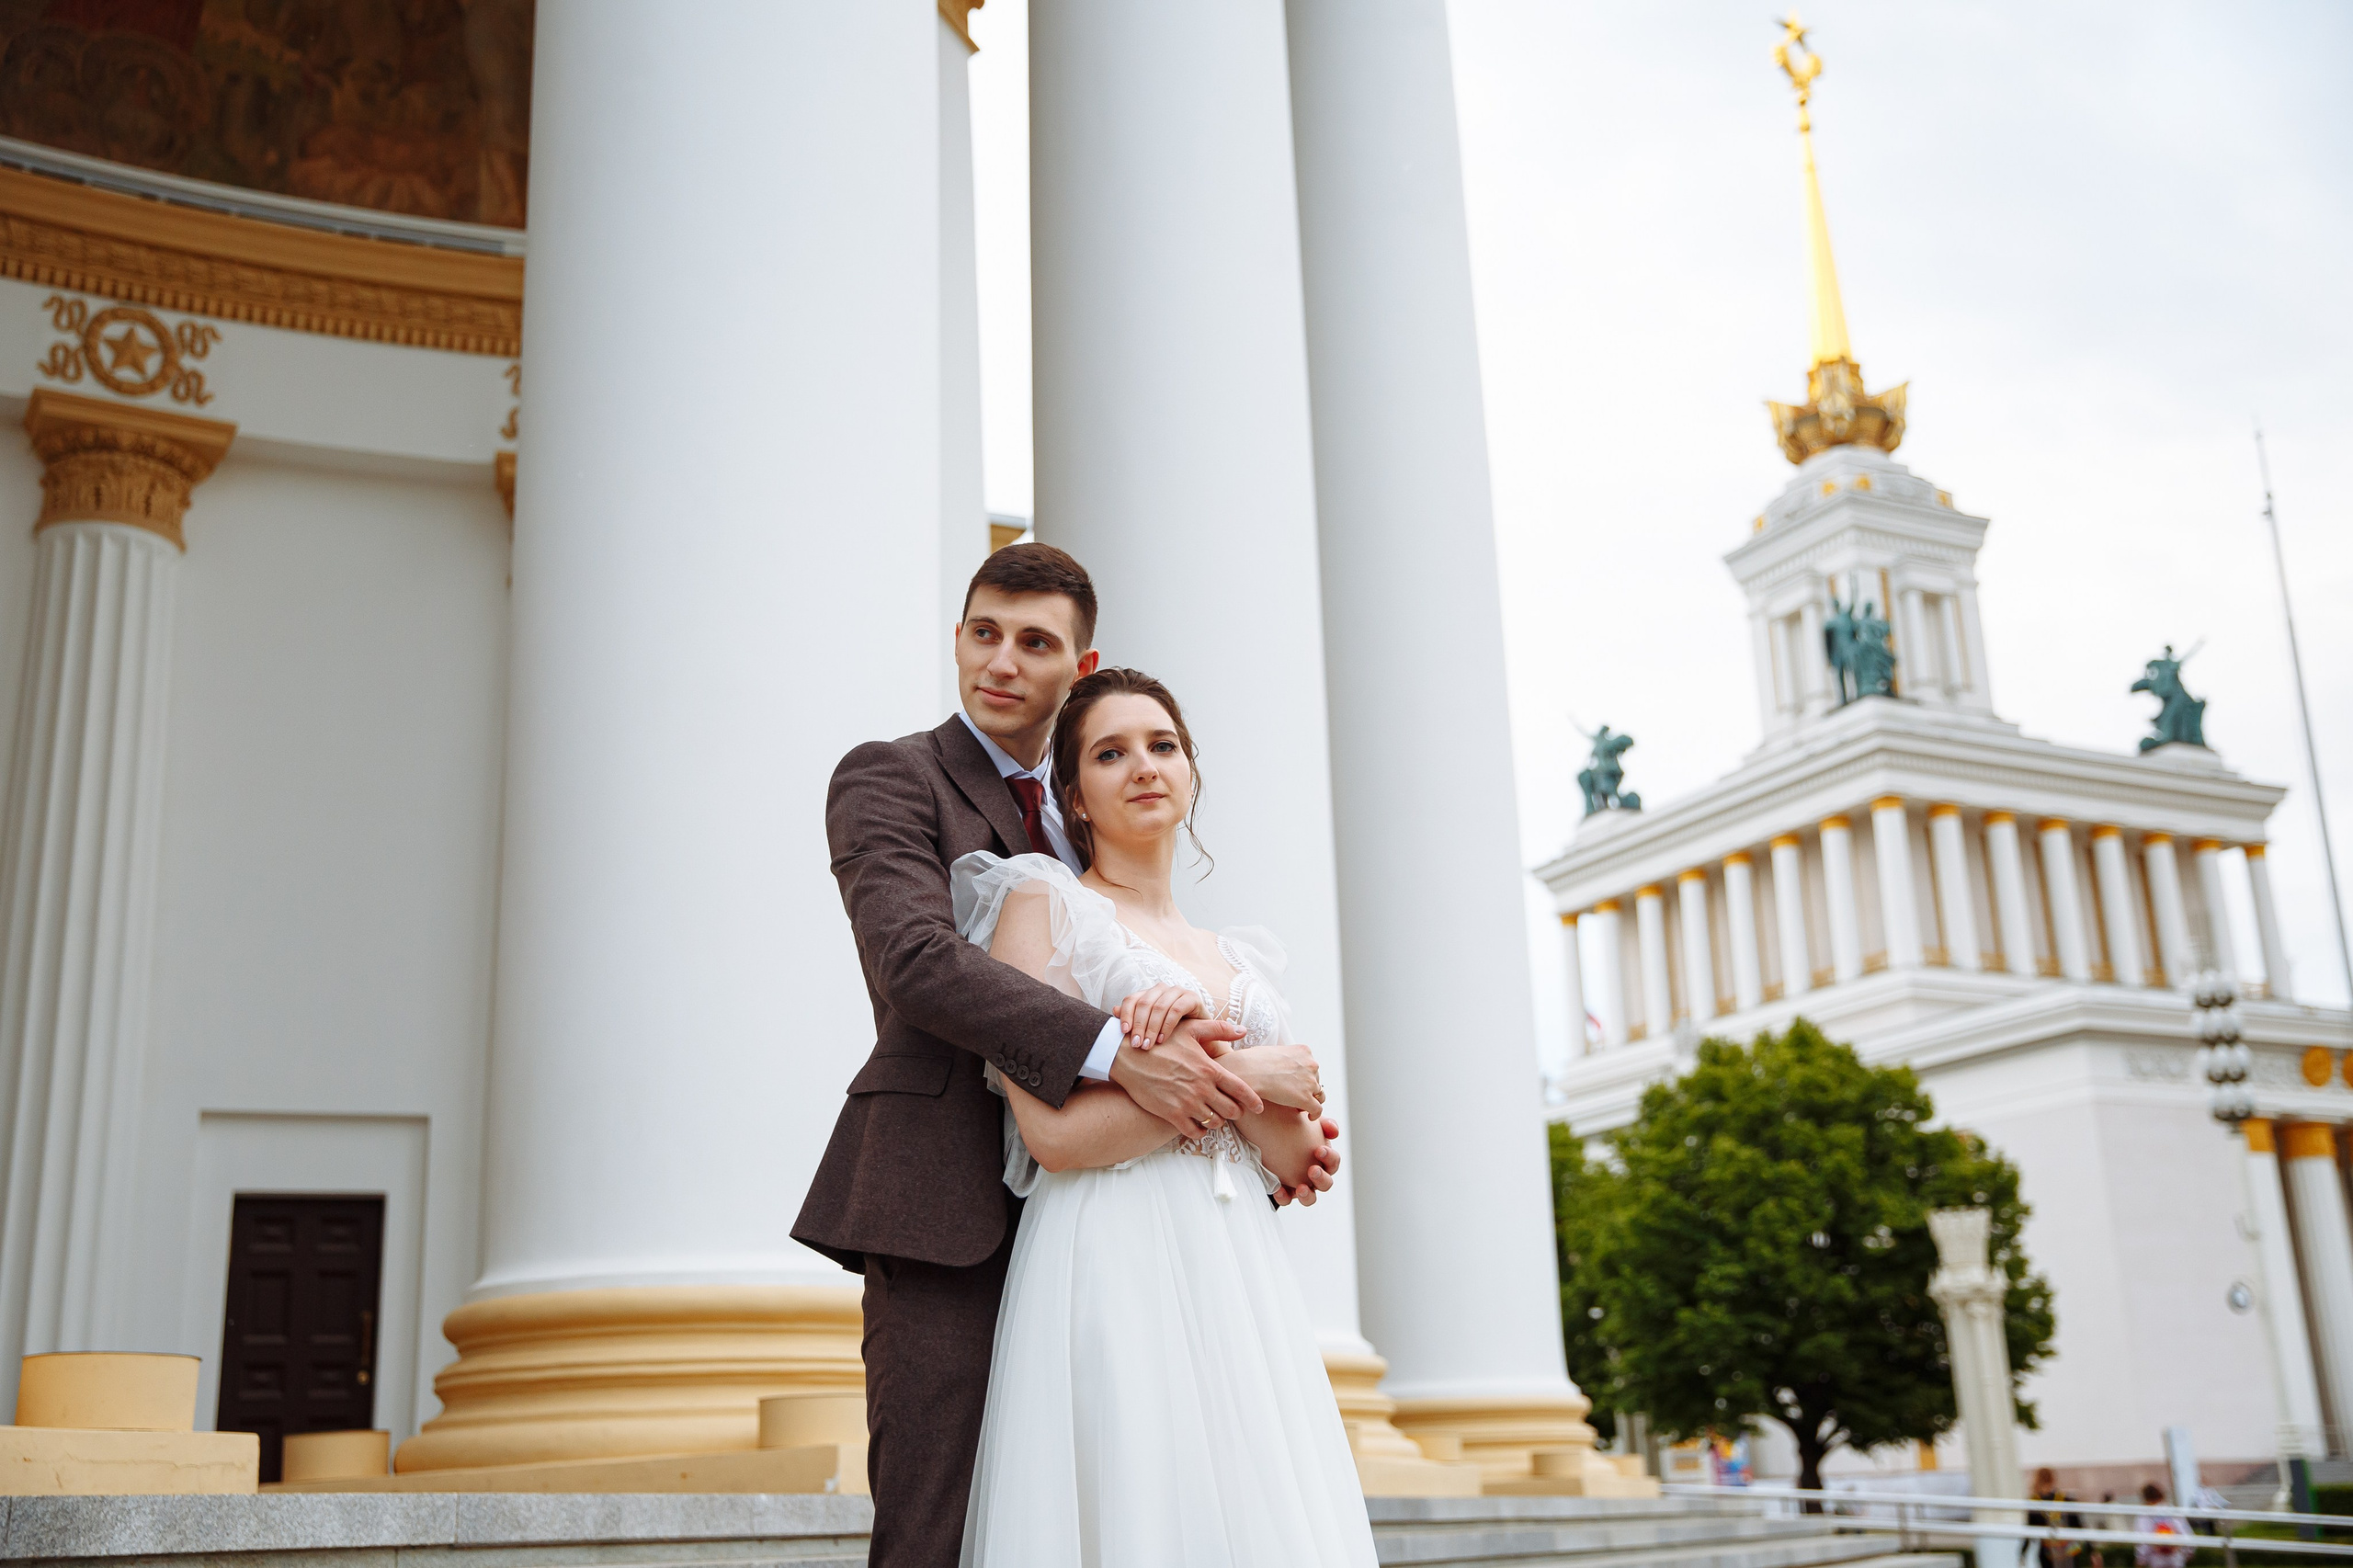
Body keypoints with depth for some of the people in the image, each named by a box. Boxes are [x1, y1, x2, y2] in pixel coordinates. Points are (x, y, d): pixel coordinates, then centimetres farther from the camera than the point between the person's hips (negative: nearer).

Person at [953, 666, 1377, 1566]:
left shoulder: (1240, 958, 18)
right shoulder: (1043, 903, 1)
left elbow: (1294, 1158, 7)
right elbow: (1056, 1133, -10)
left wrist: (1206, 1043, -10)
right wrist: (1245, 1075, -5)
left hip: (1239, 1281, 6)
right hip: (1115, 1274, -5)